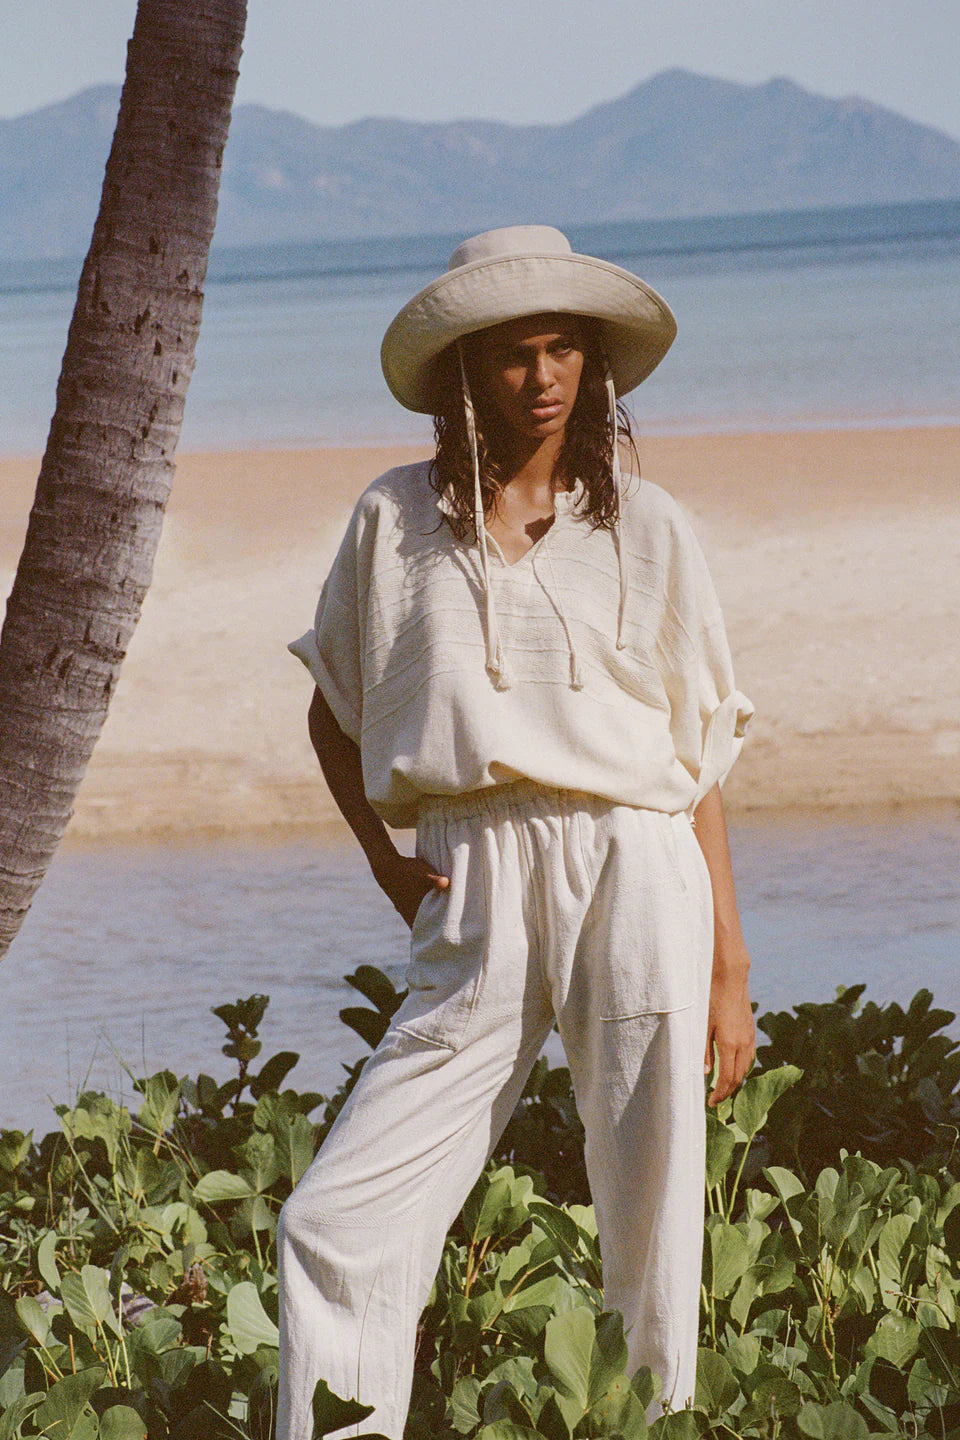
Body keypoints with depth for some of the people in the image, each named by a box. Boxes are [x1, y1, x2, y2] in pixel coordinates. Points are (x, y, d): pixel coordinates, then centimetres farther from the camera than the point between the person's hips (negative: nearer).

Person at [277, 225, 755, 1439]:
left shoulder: (642, 528, 7)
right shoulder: (397, 519, 8)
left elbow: (698, 757, 8)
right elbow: (333, 707, 21)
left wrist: (728, 970, 4)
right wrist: (384, 861, 7)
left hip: (636, 877, -1)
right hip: (476, 897, 1)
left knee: (652, 1236, 1)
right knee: (337, 1223, -8)